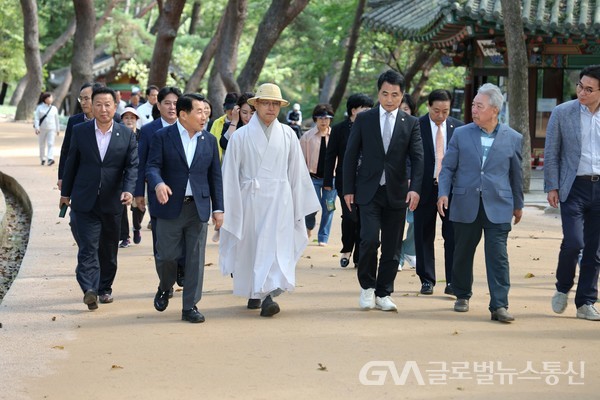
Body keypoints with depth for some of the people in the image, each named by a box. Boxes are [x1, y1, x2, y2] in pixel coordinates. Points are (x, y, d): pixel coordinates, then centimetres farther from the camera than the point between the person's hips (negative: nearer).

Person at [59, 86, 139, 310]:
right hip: (85, 201, -1)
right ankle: (89, 290, -20)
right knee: (88, 247, -11)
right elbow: (71, 163, 8)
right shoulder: (80, 132, 0)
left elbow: (132, 165, -4)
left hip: (112, 202, 1)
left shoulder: (126, 135, -1)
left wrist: (128, 190, -20)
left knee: (109, 249, 12)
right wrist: (66, 192, 13)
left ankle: (105, 288, 26)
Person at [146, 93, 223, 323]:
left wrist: (218, 208, 5)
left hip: (199, 208, 2)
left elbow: (215, 176, 10)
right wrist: (158, 183, -30)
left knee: (195, 259, 0)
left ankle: (190, 306, 8)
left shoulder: (209, 141, 9)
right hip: (171, 207, -2)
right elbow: (153, 166, -8)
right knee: (166, 255, 2)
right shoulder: (163, 137, -1)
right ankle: (164, 288, 32)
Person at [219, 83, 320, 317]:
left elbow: (297, 172, 9)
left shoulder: (288, 135, 6)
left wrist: (298, 206, 9)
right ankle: (253, 291, 25)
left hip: (279, 200, 0)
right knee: (249, 247, 7)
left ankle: (268, 294, -18)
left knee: (275, 246, -11)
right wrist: (230, 208, 0)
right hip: (250, 199, 0)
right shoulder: (241, 136, 1)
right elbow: (230, 174, 2)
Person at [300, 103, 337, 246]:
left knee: (328, 208, 2)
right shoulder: (307, 137, 0)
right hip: (313, 177, 0)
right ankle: (309, 225, 27)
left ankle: (323, 238, 15)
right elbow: (302, 159, 3)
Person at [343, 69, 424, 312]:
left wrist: (415, 188, -16)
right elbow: (351, 155, 5)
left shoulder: (411, 123, 5)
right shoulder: (364, 120, 3)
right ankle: (367, 286, 6)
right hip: (369, 191, -1)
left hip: (396, 192, 1)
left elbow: (417, 158, -1)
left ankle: (383, 294, 14)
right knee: (370, 239, -14)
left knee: (391, 247, 4)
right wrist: (348, 189, 0)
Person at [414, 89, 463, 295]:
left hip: (452, 188, 1)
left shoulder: (458, 127, 6)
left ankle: (452, 281, 1)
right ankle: (427, 280, 16)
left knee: (453, 236, -3)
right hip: (425, 188, -1)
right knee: (424, 237, 6)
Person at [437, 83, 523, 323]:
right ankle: (462, 296, 29)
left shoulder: (512, 138, 4)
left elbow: (516, 174, 12)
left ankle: (499, 306, -8)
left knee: (497, 256, -8)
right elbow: (448, 168, 6)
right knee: (462, 254, 11)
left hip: (497, 207, -1)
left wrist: (518, 205, 17)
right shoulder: (461, 134, 5)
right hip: (465, 206, 1)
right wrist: (443, 193, -9)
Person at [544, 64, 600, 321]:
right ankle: (563, 288, 12)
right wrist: (551, 186, -3)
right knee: (574, 241, -14)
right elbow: (551, 153, 2)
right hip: (574, 187, -2)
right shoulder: (562, 113, -1)